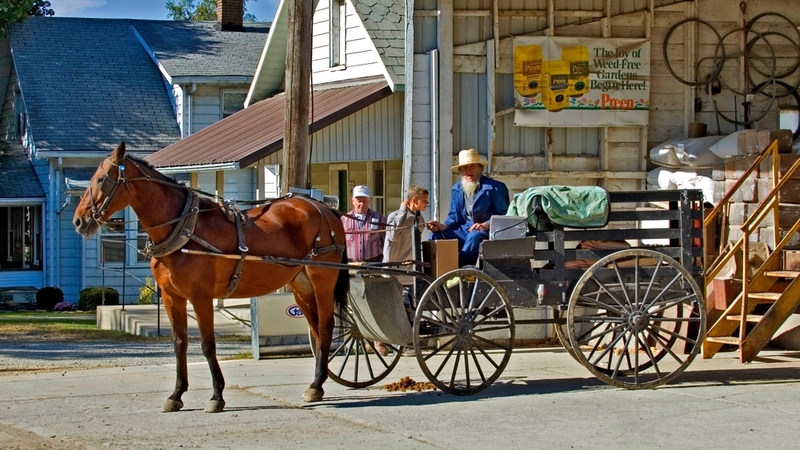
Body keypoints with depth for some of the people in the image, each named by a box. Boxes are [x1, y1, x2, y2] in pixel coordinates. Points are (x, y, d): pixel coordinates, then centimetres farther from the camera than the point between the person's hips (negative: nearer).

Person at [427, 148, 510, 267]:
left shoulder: (495, 188, -4)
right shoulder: (456, 189, 13)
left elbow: (504, 216, -5)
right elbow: (455, 217, 14)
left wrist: (486, 225, -21)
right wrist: (443, 226, -8)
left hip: (488, 231, -5)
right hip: (465, 230, 5)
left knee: (474, 236, -38)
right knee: (436, 235, -15)